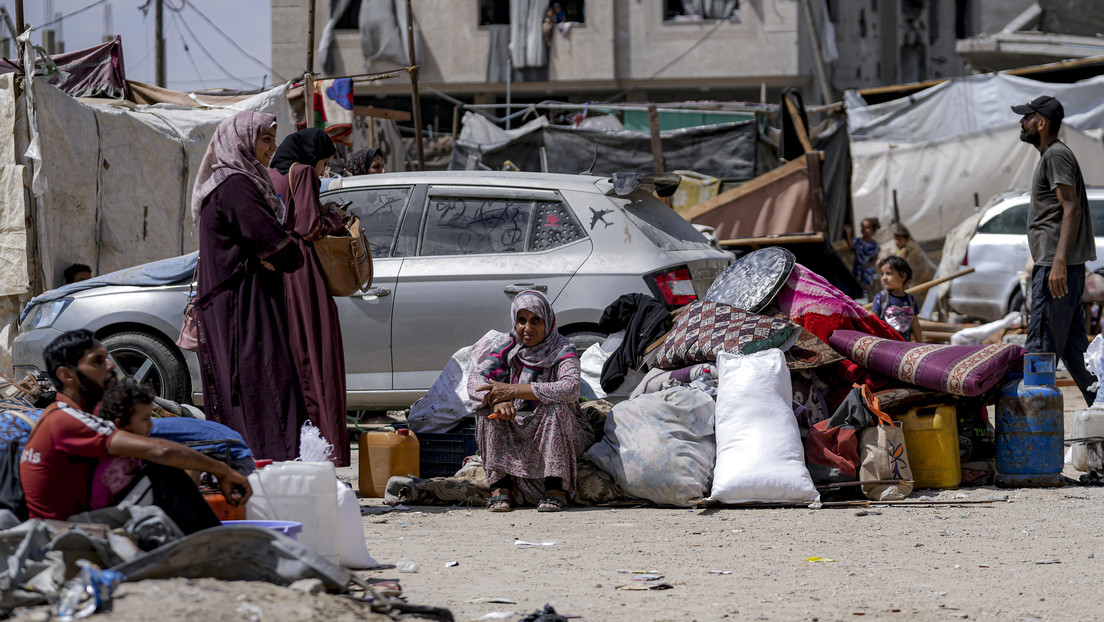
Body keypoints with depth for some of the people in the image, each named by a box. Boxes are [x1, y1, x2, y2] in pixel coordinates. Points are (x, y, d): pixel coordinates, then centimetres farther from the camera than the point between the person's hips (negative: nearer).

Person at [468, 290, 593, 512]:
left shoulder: (562, 350, -10)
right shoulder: (507, 348, 1)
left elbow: (570, 388, -31)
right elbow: (475, 381, -10)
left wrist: (514, 390, -33)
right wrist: (497, 400, -34)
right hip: (514, 434, 3)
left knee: (557, 407, -32)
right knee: (486, 410, -20)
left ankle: (556, 488, -32)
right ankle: (499, 487, -26)